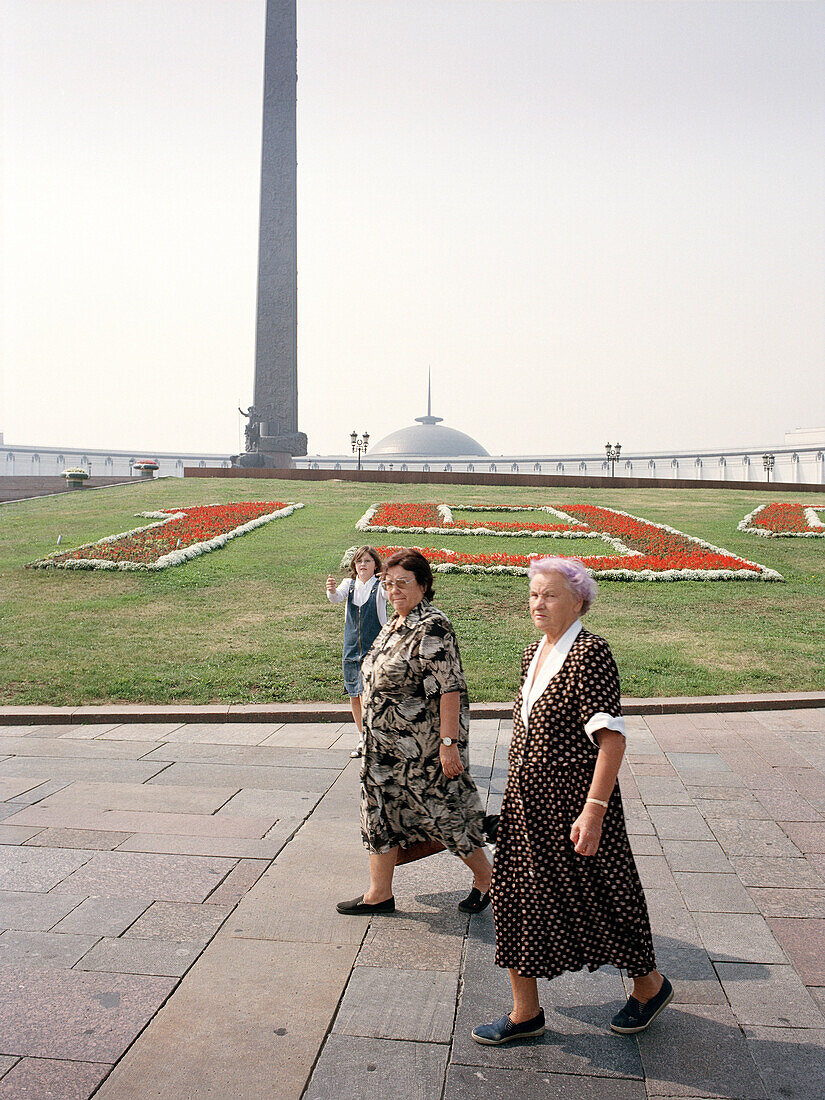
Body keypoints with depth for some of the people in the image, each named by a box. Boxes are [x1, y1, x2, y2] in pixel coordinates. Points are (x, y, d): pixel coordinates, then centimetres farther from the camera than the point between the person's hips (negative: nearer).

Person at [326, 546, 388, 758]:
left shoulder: (380, 585, -4)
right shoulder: (349, 584, 5)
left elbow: (388, 592, -27)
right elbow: (337, 597, -15)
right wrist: (331, 590, -38)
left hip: (375, 648, -4)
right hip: (351, 649, 4)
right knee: (354, 697, 11)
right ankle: (363, 739, 28)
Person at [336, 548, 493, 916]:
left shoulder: (432, 628, -19)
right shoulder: (395, 624, 9)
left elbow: (450, 689, -24)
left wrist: (449, 744, -26)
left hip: (424, 748, -9)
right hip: (388, 745, 9)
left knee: (441, 809, 4)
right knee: (382, 809, 12)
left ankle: (486, 877, 26)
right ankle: (379, 893, 25)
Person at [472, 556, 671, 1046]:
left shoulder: (590, 652, -18)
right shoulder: (534, 653, 8)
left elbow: (611, 737, -23)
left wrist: (593, 811, -27)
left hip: (573, 802, -8)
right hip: (526, 802, 8)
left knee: (596, 896, 9)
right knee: (516, 896, 10)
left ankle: (650, 984, 36)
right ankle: (526, 1012, 25)